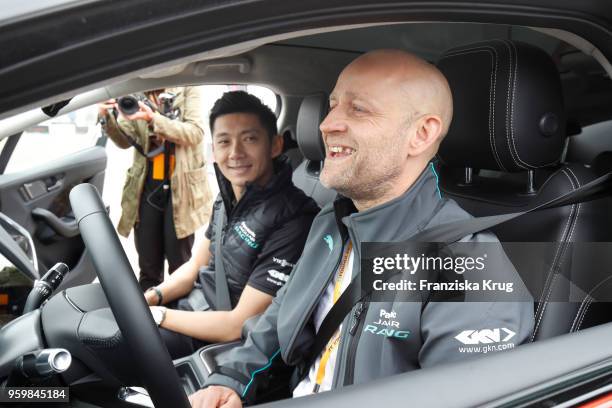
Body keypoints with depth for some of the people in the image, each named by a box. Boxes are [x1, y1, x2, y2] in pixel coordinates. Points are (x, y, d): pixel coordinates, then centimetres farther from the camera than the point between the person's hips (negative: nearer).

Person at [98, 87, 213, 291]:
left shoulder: (187, 90, 0)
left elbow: (195, 133, -13)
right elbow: (125, 140, 2)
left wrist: (153, 118, -25)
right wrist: (107, 118, -18)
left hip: (180, 185, -3)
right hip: (147, 186, 3)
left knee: (180, 265, 4)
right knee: (148, 265, 8)